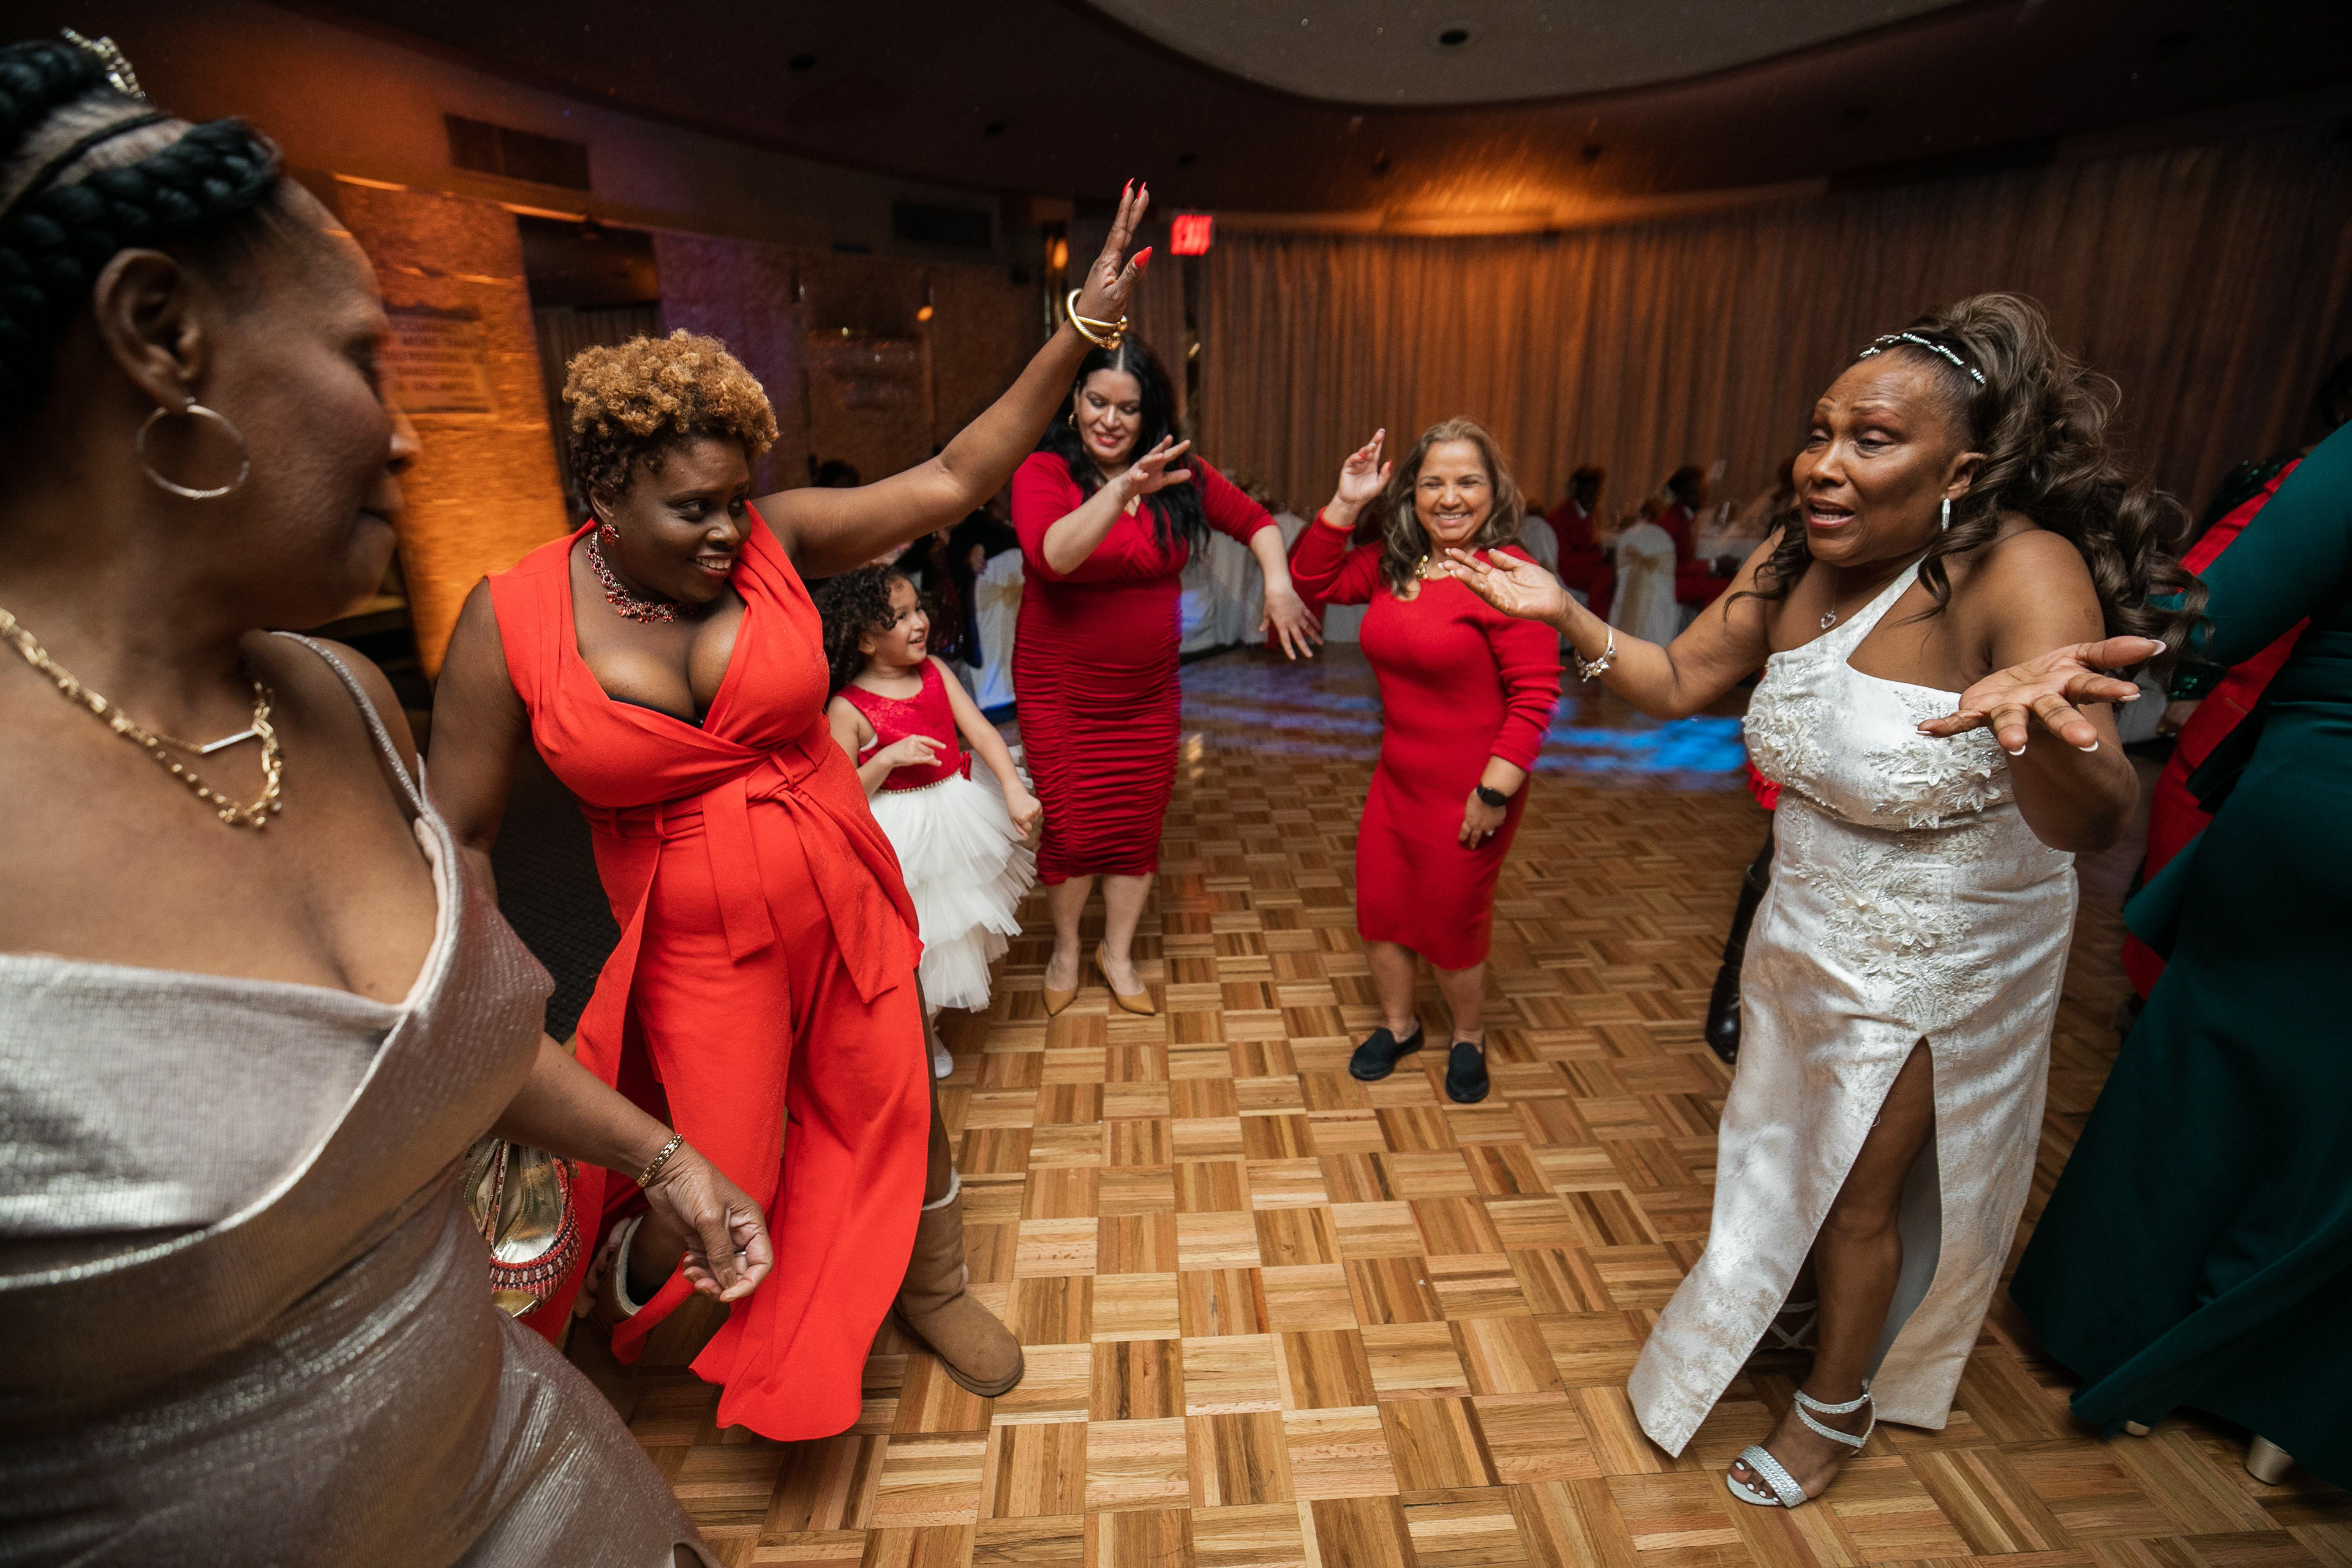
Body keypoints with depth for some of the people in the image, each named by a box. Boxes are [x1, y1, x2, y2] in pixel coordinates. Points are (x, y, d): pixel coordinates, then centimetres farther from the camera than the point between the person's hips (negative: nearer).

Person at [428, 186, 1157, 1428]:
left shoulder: (774, 540, -9)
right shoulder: (510, 622, -12)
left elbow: (954, 480, -10)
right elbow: (460, 840, -6)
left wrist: (1080, 327, -14)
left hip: (843, 907, 2)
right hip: (695, 950, -2)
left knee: (898, 1115, 15)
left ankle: (931, 1289, 48)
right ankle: (618, 1298, 47)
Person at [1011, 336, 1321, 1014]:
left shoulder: (1180, 476, -1)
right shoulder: (1043, 472, -14)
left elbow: (1254, 519, 10)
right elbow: (1051, 556, -33)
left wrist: (1278, 583, -7)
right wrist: (1122, 490, -45)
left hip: (1148, 686, 4)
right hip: (1060, 686, -3)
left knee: (1138, 823, 11)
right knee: (1073, 826, 3)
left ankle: (1117, 952, 33)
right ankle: (1065, 948, 33)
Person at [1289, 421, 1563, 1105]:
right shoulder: (1395, 562, 4)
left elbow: (1536, 693, -21)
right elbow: (1317, 578, 12)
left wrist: (1496, 791, -22)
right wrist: (1346, 503, -2)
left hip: (1467, 790, -7)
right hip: (1397, 777, 7)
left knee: (1452, 923, 10)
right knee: (1379, 906, 16)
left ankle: (1469, 1038, 39)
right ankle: (1398, 1025, 42)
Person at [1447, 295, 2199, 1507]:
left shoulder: (2023, 572, -31)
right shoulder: (1798, 559, -12)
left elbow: (2089, 823, -42)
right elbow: (1677, 683, -2)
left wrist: (2043, 730, -64)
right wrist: (1568, 618, -17)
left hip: (1933, 957, -6)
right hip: (1807, 921, 6)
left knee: (1858, 1191, 13)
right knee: (1782, 1147, 26)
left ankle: (1837, 1408, 42)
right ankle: (1780, 1302, 57)